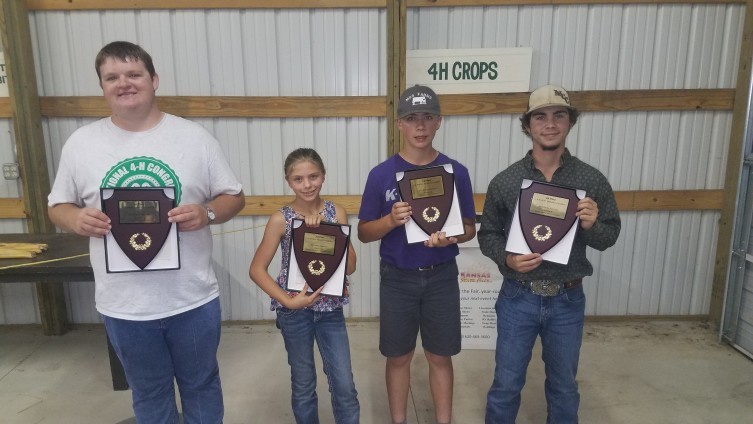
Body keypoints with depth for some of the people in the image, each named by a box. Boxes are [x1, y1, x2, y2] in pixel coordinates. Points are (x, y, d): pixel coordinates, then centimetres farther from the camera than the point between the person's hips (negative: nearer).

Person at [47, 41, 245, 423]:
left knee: (201, 386, 19)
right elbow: (58, 206, 8)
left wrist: (207, 213, -21)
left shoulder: (194, 137, -4)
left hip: (193, 299, -1)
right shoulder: (80, 143, 0)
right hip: (124, 305, 2)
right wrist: (77, 219, -15)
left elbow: (234, 197, 0)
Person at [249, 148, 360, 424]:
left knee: (345, 386, 5)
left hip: (331, 309, 2)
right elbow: (257, 269, -7)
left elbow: (350, 266, -8)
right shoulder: (281, 219, -9)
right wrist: (288, 300, -17)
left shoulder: (336, 212, -4)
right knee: (303, 385, 15)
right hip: (295, 311, -1)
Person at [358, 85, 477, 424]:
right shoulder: (381, 174, -7)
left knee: (440, 357, 14)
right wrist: (391, 220, -22)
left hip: (441, 277, 1)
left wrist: (449, 238, -19)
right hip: (397, 278, 0)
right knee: (398, 358, 14)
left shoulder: (456, 172, -4)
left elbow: (469, 227, 3)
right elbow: (364, 232, -2)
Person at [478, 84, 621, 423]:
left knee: (564, 384, 21)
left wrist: (592, 226, -19)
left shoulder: (592, 180, -5)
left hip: (568, 300, 1)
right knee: (507, 383, 13)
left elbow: (609, 237, 3)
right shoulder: (505, 181, -7)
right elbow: (487, 235, 0)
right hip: (518, 297, -1)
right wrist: (508, 259, -19)